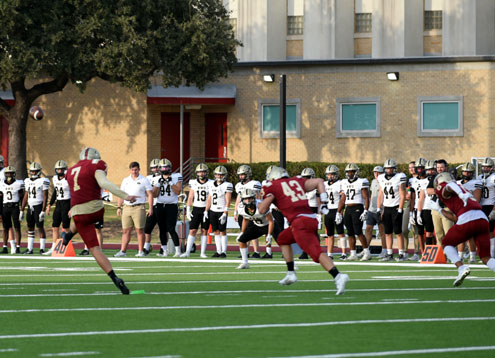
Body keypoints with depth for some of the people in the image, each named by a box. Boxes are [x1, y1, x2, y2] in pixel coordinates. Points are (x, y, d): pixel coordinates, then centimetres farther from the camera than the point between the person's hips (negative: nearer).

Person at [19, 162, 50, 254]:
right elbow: (25, 197, 18)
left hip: (39, 206, -6)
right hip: (30, 207, 6)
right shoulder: (27, 181, 12)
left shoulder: (43, 181, -7)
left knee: (40, 227, -4)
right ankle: (29, 249, 13)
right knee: (30, 228, 8)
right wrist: (21, 210, 16)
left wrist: (43, 211, -17)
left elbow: (45, 197, -10)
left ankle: (42, 249, 0)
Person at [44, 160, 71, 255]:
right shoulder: (55, 179, 8)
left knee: (65, 228, -5)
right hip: (58, 204, 7)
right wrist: (49, 205, 19)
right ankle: (54, 248, 12)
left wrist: (72, 209, -20)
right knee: (55, 227, 7)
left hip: (67, 203, -7)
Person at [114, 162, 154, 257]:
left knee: (140, 230, -4)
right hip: (127, 207, 4)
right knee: (126, 231, 3)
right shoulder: (125, 180, 15)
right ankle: (123, 251, 5)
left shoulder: (144, 180, 3)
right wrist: (119, 207, 10)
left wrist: (150, 208, -7)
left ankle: (141, 251, 0)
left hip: (139, 207, -4)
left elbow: (150, 195, 1)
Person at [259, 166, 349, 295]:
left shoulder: (273, 187, 10)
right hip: (312, 219, 7)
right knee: (283, 239, 29)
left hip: (300, 221, -7)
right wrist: (324, 202, 16)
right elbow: (319, 181, 20)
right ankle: (291, 274, 26)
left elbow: (262, 210, 4)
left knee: (316, 252, -19)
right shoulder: (297, 181, 26)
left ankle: (338, 276, -39)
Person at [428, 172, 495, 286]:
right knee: (485, 257, 9)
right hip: (483, 218, 6)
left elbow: (450, 186, -13)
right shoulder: (463, 189, 35)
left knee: (447, 244, 17)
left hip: (468, 219, -6)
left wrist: (461, 194, -32)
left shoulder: (442, 189, 14)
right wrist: (439, 210, 44)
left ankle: (461, 267, -5)